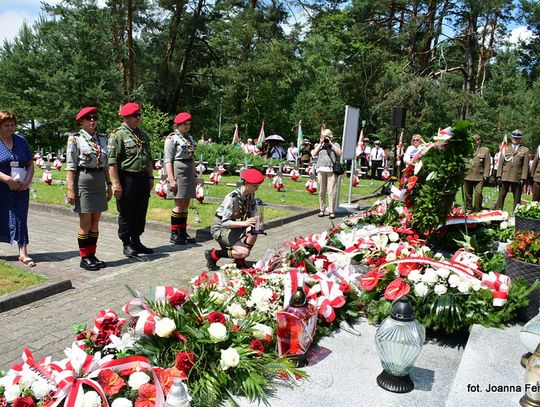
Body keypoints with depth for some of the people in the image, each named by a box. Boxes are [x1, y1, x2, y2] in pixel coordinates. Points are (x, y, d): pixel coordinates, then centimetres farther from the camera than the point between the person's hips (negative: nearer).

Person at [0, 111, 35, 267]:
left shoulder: (21, 141, 11)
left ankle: (23, 253, 0)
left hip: (21, 188, 3)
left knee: (20, 218, 0)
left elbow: (30, 164, 12)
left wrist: (28, 181, -3)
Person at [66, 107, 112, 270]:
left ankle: (92, 255, 20)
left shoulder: (102, 138, 10)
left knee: (95, 222, 10)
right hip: (83, 181, -5)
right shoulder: (75, 139, -5)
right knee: (85, 222, 1)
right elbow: (71, 166, -8)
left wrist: (109, 184, 11)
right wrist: (71, 189, -13)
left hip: (100, 181, 5)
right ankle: (84, 258, 12)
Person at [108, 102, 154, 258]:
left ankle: (136, 241, 26)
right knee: (126, 214, 4)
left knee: (141, 213, 13)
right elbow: (112, 161, -14)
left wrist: (150, 177, 18)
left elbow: (149, 158, 23)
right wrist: (115, 183, -19)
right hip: (127, 179, -7)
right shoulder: (118, 135, -8)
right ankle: (127, 244, 16)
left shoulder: (143, 135, 16)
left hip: (143, 179, 7)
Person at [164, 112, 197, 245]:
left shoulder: (190, 137, 14)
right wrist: (171, 179, -18)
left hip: (190, 172, 7)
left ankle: (183, 232, 17)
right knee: (179, 204, -5)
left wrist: (194, 176, 17)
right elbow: (168, 160, -11)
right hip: (179, 171, -7)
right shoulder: (172, 138, -7)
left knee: (186, 204, 9)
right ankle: (174, 234, 4)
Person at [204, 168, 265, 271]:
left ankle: (240, 262, -2)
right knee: (243, 252, -22)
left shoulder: (251, 195, -2)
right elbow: (224, 223, -29)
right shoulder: (232, 197, -26)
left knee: (253, 232, -22)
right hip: (219, 228, -7)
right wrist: (244, 223, -40)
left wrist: (256, 221, -21)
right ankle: (212, 255, -3)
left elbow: (252, 215, 2)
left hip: (232, 227, 7)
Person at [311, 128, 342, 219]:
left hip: (332, 170, -2)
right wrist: (320, 143, 3)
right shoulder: (319, 145, 17)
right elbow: (314, 154, 3)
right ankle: (322, 210, 15)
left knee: (332, 192, -6)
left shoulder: (335, 145, 13)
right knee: (321, 192, 5)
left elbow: (339, 153, -4)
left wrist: (331, 143, -3)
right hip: (321, 170, 2)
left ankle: (332, 211, -2)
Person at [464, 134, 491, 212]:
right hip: (468, 176, 2)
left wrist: (486, 175, -6)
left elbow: (487, 164, 3)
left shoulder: (485, 150, 8)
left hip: (479, 177, -2)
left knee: (478, 193, -12)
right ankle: (469, 209, 18)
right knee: (468, 194, 6)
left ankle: (478, 210, -3)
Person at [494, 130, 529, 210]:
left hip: (517, 178, -1)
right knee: (501, 197, 0)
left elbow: (525, 166, 1)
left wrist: (523, 179, -7)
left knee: (517, 199, 4)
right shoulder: (505, 149, 14)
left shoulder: (525, 150, 8)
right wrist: (499, 176, 0)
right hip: (505, 177, 1)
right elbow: (500, 163, 9)